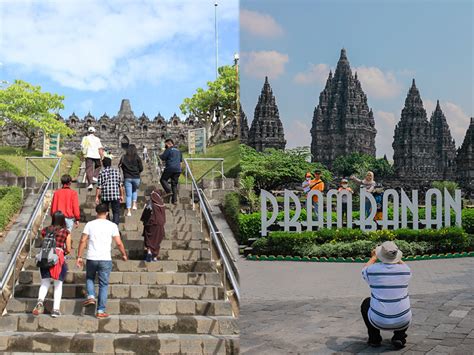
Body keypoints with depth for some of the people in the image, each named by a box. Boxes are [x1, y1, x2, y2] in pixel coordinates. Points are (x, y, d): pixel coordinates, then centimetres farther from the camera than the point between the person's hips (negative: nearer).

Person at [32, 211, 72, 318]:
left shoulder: (45, 230, 9)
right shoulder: (66, 232, 3)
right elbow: (68, 250, 5)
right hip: (59, 257, -2)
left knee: (45, 282, 9)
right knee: (58, 284, 9)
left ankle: (40, 301, -18)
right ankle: (56, 309, 7)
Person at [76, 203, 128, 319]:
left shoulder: (90, 224, 3)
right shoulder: (112, 225, 2)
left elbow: (83, 241, -1)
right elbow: (119, 243, -1)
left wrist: (79, 257, 6)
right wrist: (124, 255, 14)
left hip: (91, 258, 1)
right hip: (105, 259, -1)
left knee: (89, 278, 26)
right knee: (104, 284, 7)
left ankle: (91, 296, 3)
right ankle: (101, 311, 7)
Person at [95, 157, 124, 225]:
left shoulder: (101, 173, 1)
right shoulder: (116, 171, 4)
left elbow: (99, 187, -3)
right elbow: (120, 185, 5)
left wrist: (97, 197, 3)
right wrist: (121, 195, 13)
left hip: (105, 197, 0)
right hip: (115, 196, 0)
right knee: (116, 212, 3)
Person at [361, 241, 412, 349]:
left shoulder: (373, 269, -10)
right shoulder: (405, 270, -6)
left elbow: (365, 270, 17)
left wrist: (374, 257, 33)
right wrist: (396, 258, 36)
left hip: (379, 320, -1)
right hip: (402, 322, 1)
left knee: (366, 303, 29)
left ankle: (374, 338, 24)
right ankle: (399, 337, 16)